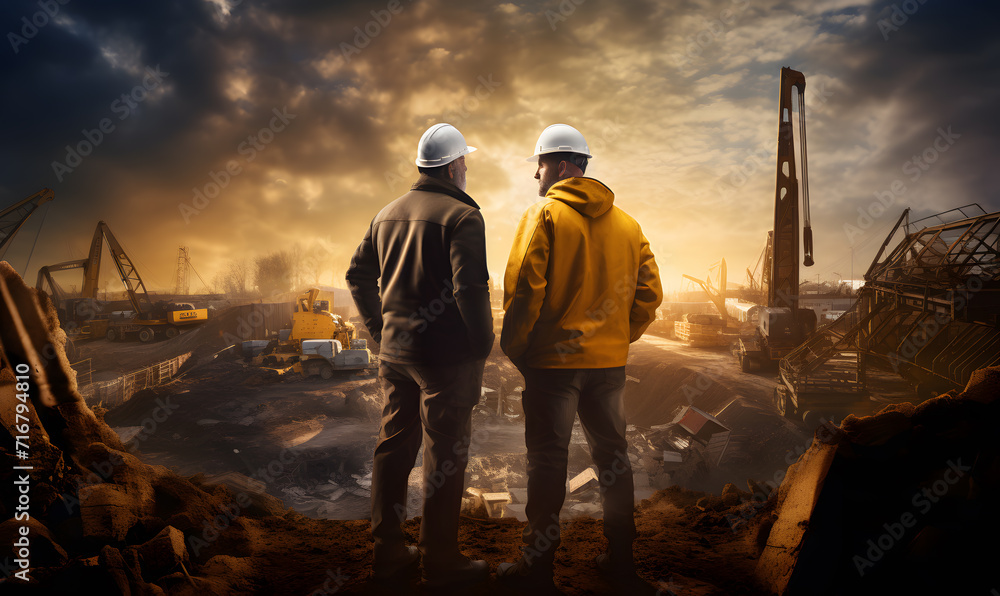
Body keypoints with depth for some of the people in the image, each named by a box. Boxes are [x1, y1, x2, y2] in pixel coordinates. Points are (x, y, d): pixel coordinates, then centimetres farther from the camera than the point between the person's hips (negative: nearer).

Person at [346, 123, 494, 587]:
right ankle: (440, 562, 15)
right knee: (445, 454, 3)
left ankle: (387, 553, 26)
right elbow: (470, 288, -21)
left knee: (393, 445, 15)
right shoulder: (461, 216, -13)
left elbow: (358, 275, 16)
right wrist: (483, 345, -11)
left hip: (394, 351, 7)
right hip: (446, 355, -7)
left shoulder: (388, 213, 11)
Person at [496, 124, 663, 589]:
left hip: (553, 359, -5)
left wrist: (513, 347, -5)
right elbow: (649, 293, 6)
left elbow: (523, 289, -17)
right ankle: (621, 558, 26)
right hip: (609, 360, 5)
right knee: (612, 454, 16)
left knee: (547, 461, 3)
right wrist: (618, 338, 15)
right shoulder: (627, 223, 8)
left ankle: (537, 565, 12)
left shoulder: (544, 215, -8)